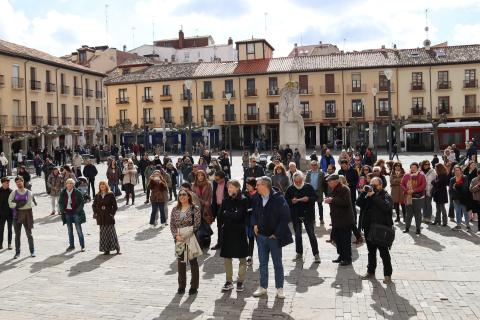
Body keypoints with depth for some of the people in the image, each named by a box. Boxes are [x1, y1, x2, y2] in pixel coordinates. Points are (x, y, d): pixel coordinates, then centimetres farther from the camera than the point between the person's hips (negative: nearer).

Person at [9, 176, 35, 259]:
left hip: (27, 215, -2)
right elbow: (10, 204, -8)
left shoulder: (28, 192, -1)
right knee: (17, 235, 7)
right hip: (17, 215, 2)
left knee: (29, 234, 5)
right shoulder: (14, 193, 3)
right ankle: (17, 252, 15)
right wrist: (22, 203, -17)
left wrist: (17, 204, -11)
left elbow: (29, 205, -12)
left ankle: (32, 251, 14)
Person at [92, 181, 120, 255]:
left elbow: (115, 206, -1)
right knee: (103, 234, 3)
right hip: (101, 218, 3)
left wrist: (112, 214, -9)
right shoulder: (97, 196, 9)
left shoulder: (111, 195, -1)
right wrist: (95, 213, 6)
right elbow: (94, 205, 18)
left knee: (111, 232, -3)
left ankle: (117, 248, 9)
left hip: (109, 217, -3)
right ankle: (106, 249, 8)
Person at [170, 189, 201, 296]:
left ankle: (194, 287, 15)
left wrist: (186, 236, -14)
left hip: (191, 239, -4)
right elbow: (172, 224, 6)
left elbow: (196, 225, -10)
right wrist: (176, 235, -9)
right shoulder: (175, 210, 9)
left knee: (193, 262, 5)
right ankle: (181, 286, 22)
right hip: (179, 240, 4)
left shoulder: (195, 209, -5)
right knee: (180, 262, 10)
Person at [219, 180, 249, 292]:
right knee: (226, 258, 7)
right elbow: (220, 216, 3)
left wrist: (226, 213, -6)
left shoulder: (243, 201, -8)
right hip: (227, 232, 5)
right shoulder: (226, 200, 7)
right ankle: (229, 281, 17)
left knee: (242, 258, 4)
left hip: (239, 232, -4)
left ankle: (240, 281, 15)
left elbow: (238, 215, -18)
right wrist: (232, 216, -10)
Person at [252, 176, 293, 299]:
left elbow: (286, 217, -14)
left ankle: (279, 289, 18)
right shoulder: (258, 199, 3)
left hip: (274, 237, -5)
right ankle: (263, 287, 23)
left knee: (277, 263, 8)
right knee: (263, 263, 12)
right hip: (261, 236, 5)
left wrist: (277, 233, -14)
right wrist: (255, 225, 3)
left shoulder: (278, 199, -15)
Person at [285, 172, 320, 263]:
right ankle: (299, 254, 22)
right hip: (296, 215, 2)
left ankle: (316, 254, 4)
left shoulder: (309, 187, -2)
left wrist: (308, 199, -20)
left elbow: (315, 197, -1)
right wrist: (292, 201, -17)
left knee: (311, 234, -1)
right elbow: (286, 200, 2)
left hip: (308, 214, -2)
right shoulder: (290, 189, 1)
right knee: (297, 235, 11)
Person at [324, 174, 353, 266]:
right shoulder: (334, 190, 14)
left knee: (345, 240, -3)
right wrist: (329, 200, 8)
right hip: (336, 219, 10)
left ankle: (347, 259, 6)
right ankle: (341, 256, 27)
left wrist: (332, 200, -24)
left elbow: (345, 202, -27)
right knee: (337, 238, 15)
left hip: (345, 220, -10)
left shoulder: (344, 189, -15)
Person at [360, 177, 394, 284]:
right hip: (369, 229, 6)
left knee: (384, 253, 2)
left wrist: (374, 196, -25)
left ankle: (387, 274, 11)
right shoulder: (368, 195, 11)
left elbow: (386, 206, -26)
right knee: (371, 252, 17)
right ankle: (370, 271, 30)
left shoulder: (386, 196, -7)